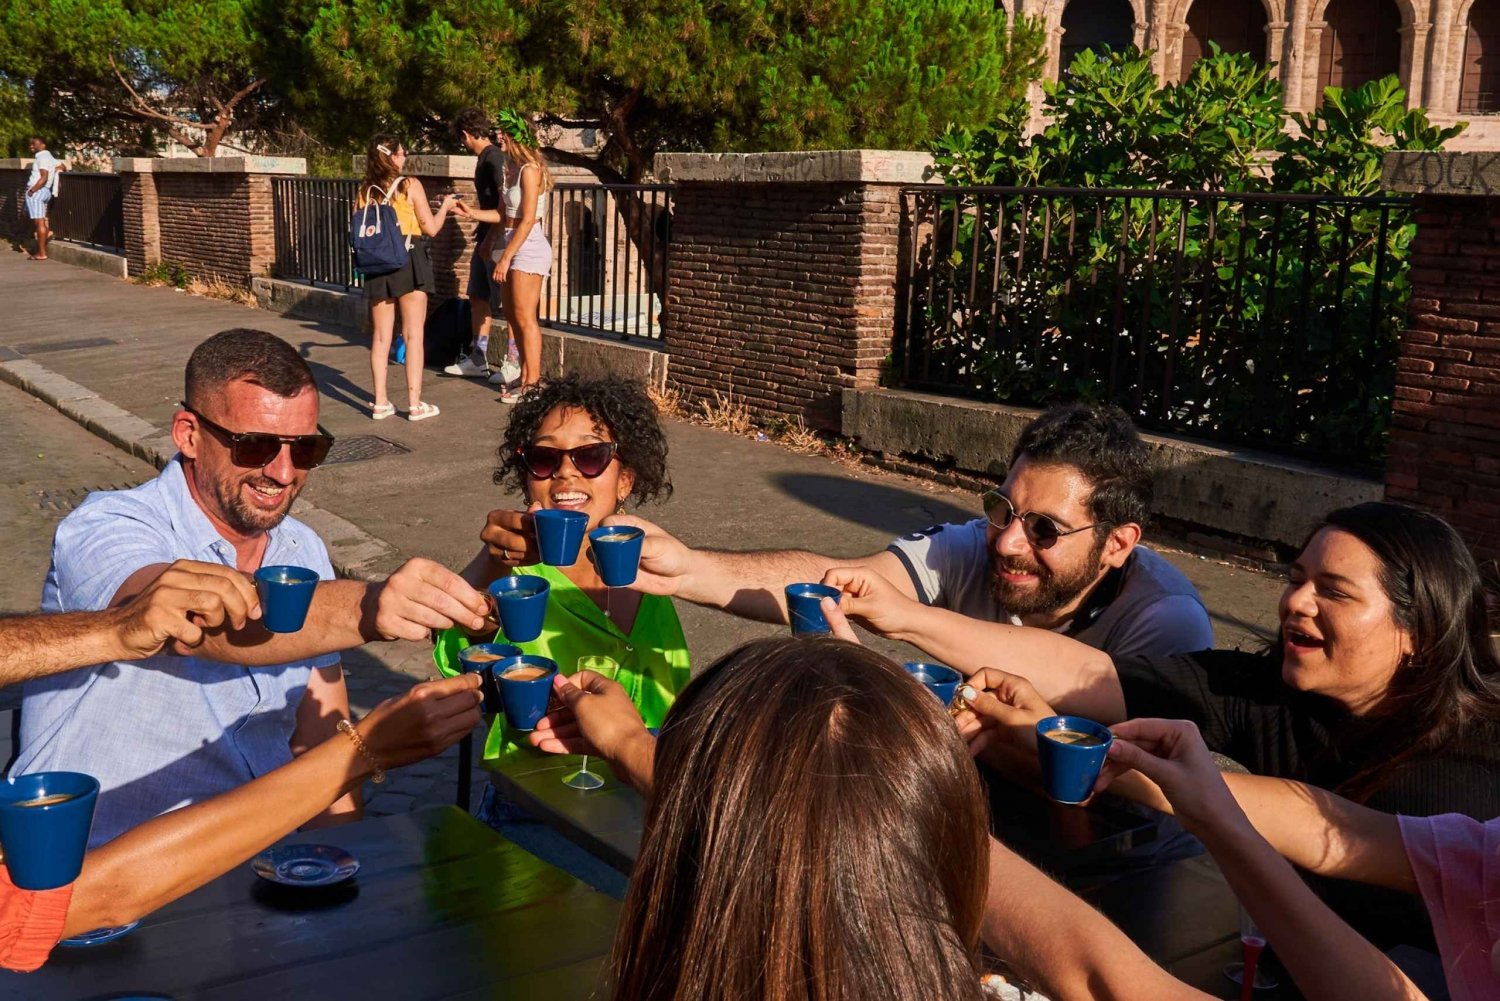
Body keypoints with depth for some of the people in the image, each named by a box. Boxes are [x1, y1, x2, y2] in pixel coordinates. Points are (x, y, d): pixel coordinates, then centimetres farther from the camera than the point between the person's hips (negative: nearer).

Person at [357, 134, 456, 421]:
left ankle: (380, 402, 12)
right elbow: (431, 228, -6)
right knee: (413, 335, 2)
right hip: (408, 262, -4)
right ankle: (415, 404, 1)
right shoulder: (410, 186, -8)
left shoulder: (365, 191, 2)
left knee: (380, 336, 10)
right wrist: (444, 206, 11)